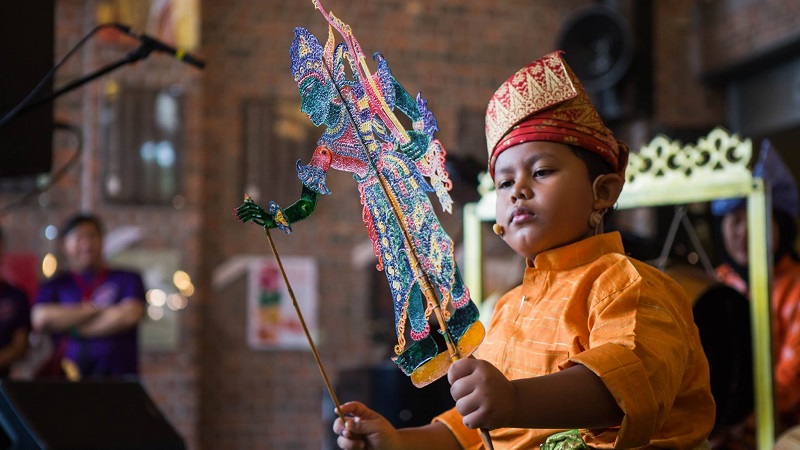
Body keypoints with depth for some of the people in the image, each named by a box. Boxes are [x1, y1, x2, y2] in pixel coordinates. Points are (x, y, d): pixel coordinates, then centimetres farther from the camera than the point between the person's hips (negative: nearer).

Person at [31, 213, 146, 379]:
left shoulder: (128, 279, 11)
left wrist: (74, 329, -1)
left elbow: (130, 315, -5)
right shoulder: (54, 286, 14)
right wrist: (94, 309, -4)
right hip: (69, 378, 1)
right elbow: (41, 319, -3)